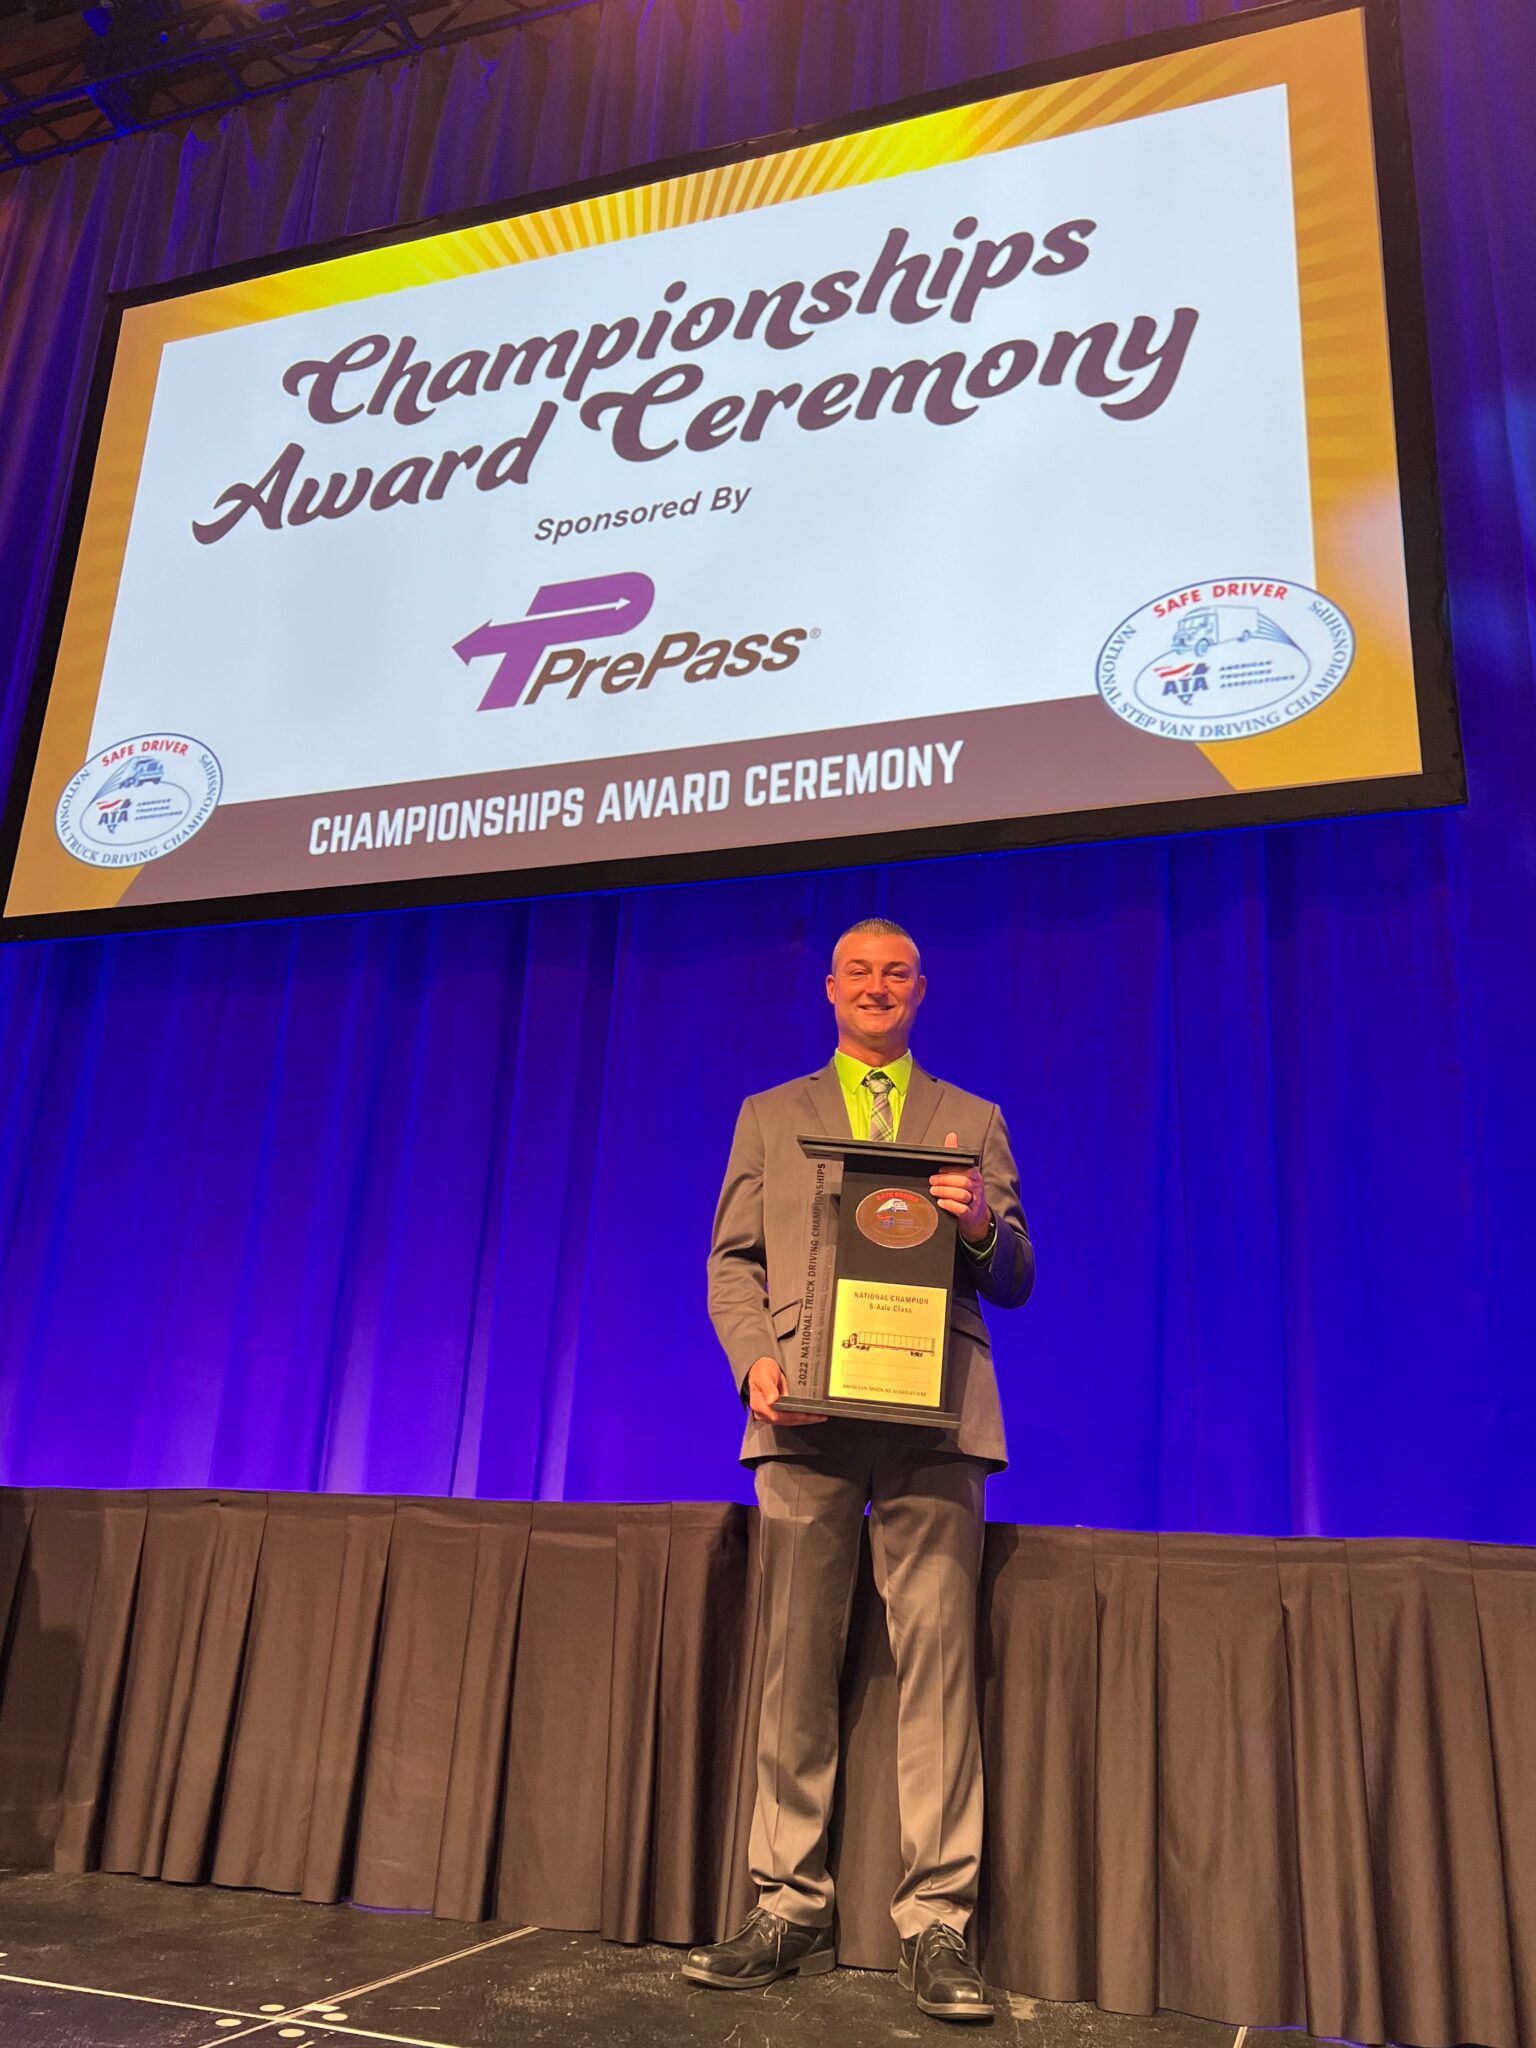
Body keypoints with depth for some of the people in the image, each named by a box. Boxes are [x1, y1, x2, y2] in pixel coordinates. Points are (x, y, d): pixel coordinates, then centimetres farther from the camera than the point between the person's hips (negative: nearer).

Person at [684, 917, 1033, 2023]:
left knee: (937, 1654, -4)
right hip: (806, 1410, 1)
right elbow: (732, 1260, 12)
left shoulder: (974, 1122, 16)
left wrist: (981, 1224, -11)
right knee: (794, 1664, 3)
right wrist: (754, 1359, -7)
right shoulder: (770, 1117, 18)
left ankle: (937, 1921, 5)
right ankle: (791, 1910, 15)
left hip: (934, 1415, -1)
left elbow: (1015, 1280, 12)